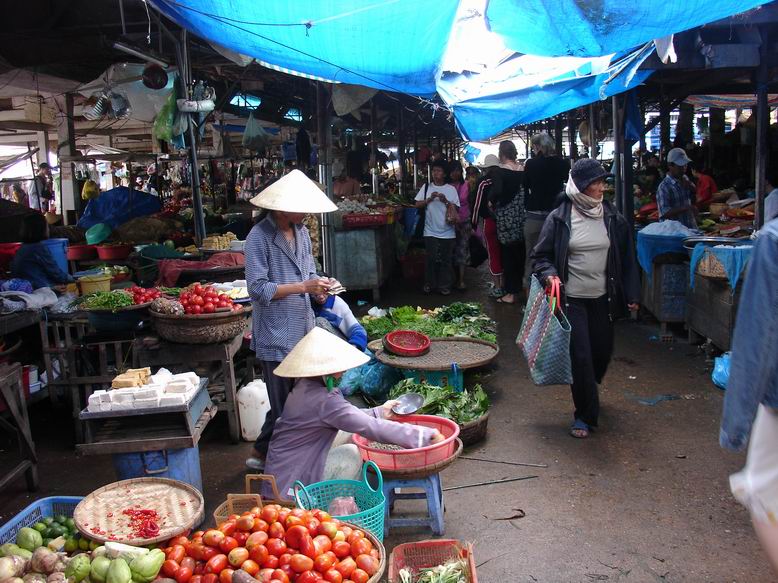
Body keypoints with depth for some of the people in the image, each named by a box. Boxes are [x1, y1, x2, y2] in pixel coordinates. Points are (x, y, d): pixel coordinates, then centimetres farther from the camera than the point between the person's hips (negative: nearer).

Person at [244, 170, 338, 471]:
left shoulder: (301, 232, 11)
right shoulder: (259, 237, -14)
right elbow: (258, 288, -19)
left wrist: (320, 285, -3)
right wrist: (304, 286, -22)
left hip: (302, 330, 8)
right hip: (276, 335, -8)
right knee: (284, 404, 1)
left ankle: (261, 452, 31)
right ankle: (264, 454, 21)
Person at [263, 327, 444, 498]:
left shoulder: (306, 386, 1)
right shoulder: (322, 399, -27)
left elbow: (344, 416, 14)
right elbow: (370, 428, -30)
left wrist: (379, 412, 11)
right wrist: (424, 435, -26)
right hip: (290, 481, -9)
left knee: (349, 434, 8)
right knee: (350, 455, -18)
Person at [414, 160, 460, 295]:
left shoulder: (451, 189, 2)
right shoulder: (426, 187, 5)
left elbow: (456, 208, 0)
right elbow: (418, 204, 2)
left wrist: (446, 201, -16)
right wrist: (430, 199, -12)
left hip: (447, 231, 0)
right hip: (431, 231, 0)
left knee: (446, 259, 5)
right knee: (431, 258, 2)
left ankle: (444, 285, 14)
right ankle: (429, 284, 15)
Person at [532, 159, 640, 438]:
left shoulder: (613, 218, 2)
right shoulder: (559, 218, -6)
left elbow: (626, 258, 9)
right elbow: (541, 256, 0)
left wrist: (631, 294, 7)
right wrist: (549, 275, -20)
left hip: (602, 299, 4)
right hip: (572, 299, -3)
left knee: (602, 352, 14)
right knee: (580, 357, -4)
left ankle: (587, 393, 45)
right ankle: (585, 415, 12)